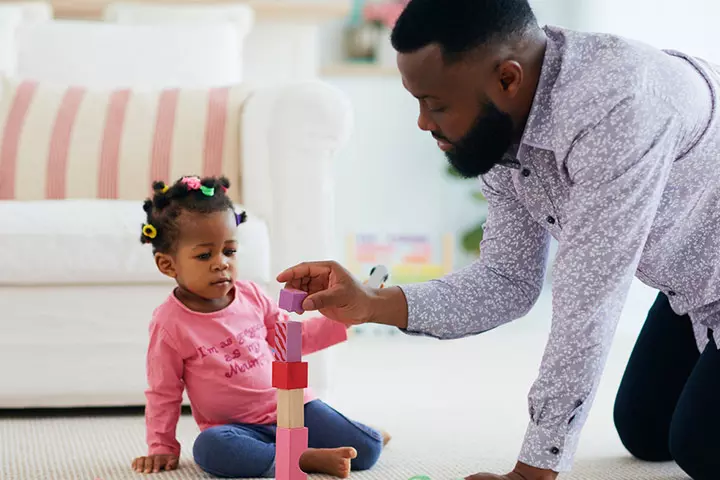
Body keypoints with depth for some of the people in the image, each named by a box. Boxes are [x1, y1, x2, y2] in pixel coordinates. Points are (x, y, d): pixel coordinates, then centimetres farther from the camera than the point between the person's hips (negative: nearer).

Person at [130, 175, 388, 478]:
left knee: (367, 451, -12)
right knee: (210, 448, -39)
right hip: (236, 427, -3)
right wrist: (162, 448, -1)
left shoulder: (250, 295, 3)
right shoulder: (170, 323, -9)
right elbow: (163, 394, 0)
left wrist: (341, 319, 7)